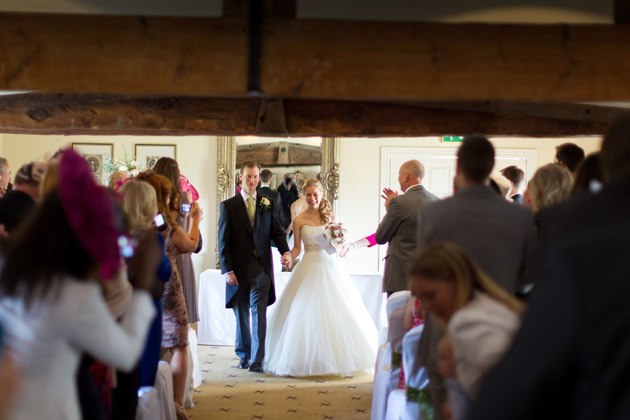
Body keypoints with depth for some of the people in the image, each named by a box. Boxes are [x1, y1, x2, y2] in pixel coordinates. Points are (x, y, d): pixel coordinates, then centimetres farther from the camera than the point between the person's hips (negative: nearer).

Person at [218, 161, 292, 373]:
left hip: (261, 268, 0)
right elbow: (223, 240, -1)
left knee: (258, 313, -6)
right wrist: (227, 270, -8)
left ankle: (257, 359, -5)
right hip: (238, 269, 0)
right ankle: (243, 354, 26)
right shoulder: (228, 206, 2)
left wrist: (286, 251, -12)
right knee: (241, 314, 11)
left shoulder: (268, 204, 8)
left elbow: (276, 232, 8)